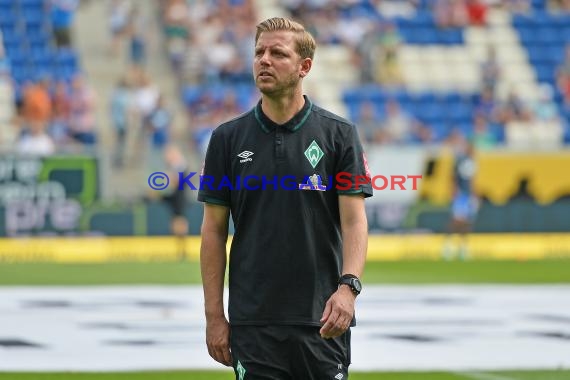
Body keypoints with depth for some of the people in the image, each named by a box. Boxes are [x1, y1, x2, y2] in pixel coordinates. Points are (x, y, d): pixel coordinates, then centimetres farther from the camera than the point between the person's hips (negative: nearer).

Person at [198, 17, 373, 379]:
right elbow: (215, 231, 6)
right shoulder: (228, 138, 4)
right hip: (253, 322, 1)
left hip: (322, 321, -1)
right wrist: (215, 315, 0)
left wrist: (348, 287, -24)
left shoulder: (339, 134, 0)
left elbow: (354, 220, -6)